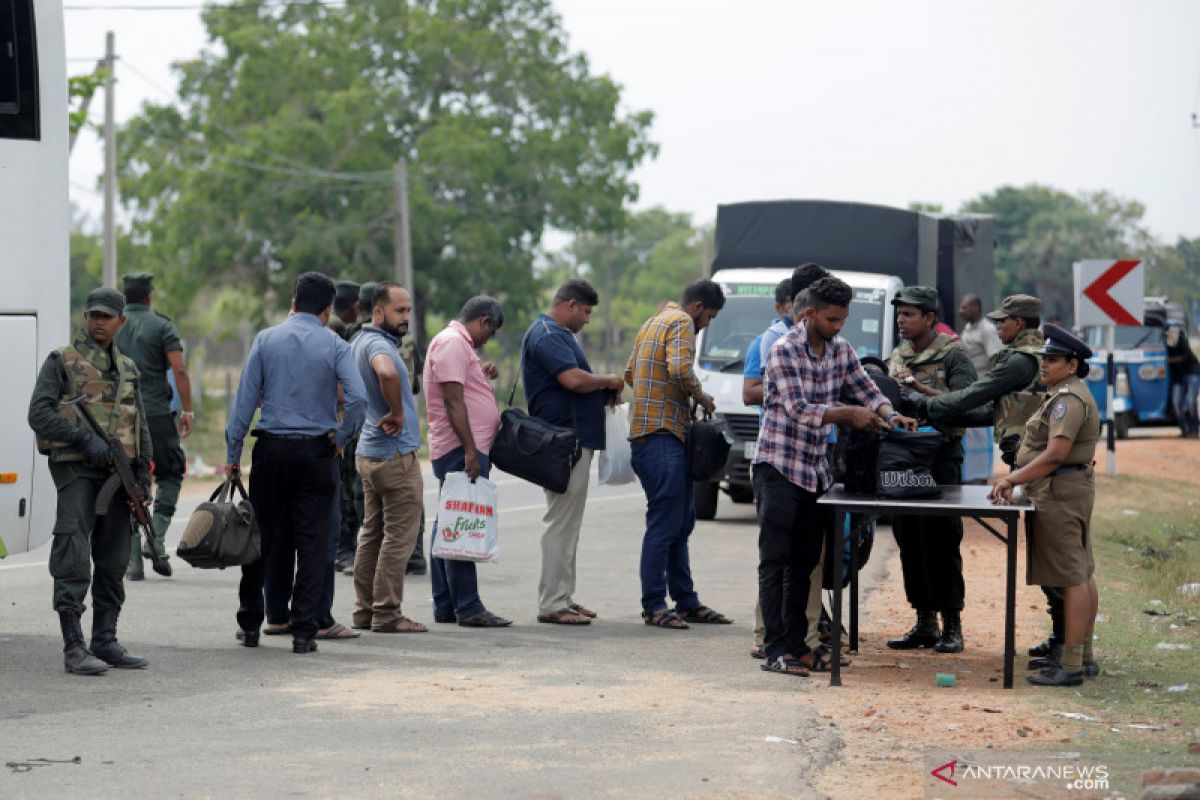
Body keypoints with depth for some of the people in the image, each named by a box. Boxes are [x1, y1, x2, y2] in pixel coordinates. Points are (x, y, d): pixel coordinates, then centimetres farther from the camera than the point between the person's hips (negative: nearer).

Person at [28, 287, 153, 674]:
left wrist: (143, 478, 10)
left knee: (113, 562, 9)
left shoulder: (127, 368, 17)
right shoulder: (61, 361, 0)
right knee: (74, 559, -10)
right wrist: (85, 439, -18)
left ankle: (105, 642, 17)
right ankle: (74, 649, -12)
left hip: (118, 473, 6)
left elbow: (141, 427, 19)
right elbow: (39, 413, -9)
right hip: (76, 470, -6)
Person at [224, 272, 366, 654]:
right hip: (316, 451, -1)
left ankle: (250, 624, 18)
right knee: (312, 543, 3)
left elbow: (245, 398, -1)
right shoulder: (335, 347, -3)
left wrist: (233, 452, 3)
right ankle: (303, 631, 1)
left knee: (261, 537, 11)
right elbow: (357, 398, -16)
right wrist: (341, 439, -1)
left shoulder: (266, 340, 2)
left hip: (271, 450, 2)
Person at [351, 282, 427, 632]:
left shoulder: (361, 341, 14)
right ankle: (387, 614, -5)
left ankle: (365, 610, 16)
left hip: (370, 452, 10)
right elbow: (387, 373, -42)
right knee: (399, 535, -6)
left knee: (373, 533, 13)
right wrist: (397, 414, -27)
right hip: (396, 454, -10)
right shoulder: (378, 344, -18)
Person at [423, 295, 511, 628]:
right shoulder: (452, 343, -12)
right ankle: (468, 608, -12)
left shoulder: (457, 343, 22)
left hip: (465, 451, 11)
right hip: (460, 451, -11)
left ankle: (445, 606, 15)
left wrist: (481, 375, 19)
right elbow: (453, 401, -20)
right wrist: (470, 451, -23)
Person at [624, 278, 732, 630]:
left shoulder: (653, 323, 23)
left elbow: (630, 372, 28)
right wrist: (702, 398, -7)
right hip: (663, 434, -11)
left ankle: (686, 601, 18)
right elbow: (681, 369, -23)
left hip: (646, 431, 11)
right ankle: (654, 605, -8)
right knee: (664, 524, -9)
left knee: (680, 522, 14)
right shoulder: (681, 323, -8)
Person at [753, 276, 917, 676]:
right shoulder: (784, 351, -14)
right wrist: (849, 414, -30)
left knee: (804, 563, 10)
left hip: (817, 470, 7)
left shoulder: (841, 349, 8)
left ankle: (798, 644, 15)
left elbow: (867, 390, 8)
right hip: (779, 467, -7)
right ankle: (776, 650, -6)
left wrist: (892, 416, -12)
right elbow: (798, 409, -21)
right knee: (776, 562, -5)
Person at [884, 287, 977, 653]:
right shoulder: (897, 357, 16)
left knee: (943, 542, -5)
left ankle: (952, 624, 1)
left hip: (941, 455, -6)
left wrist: (916, 386, -18)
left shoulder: (952, 355, -4)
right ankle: (925, 623, 15)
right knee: (909, 541, 7)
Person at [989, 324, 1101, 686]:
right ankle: (1084, 657, 18)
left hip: (1060, 493, -11)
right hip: (1073, 490, 11)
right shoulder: (1067, 394, 18)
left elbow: (1055, 454, -23)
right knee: (1082, 575, 13)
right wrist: (1016, 480, 13)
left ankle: (1071, 667, -10)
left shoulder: (1068, 398, -16)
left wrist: (1011, 479, -19)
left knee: (1072, 578, -10)